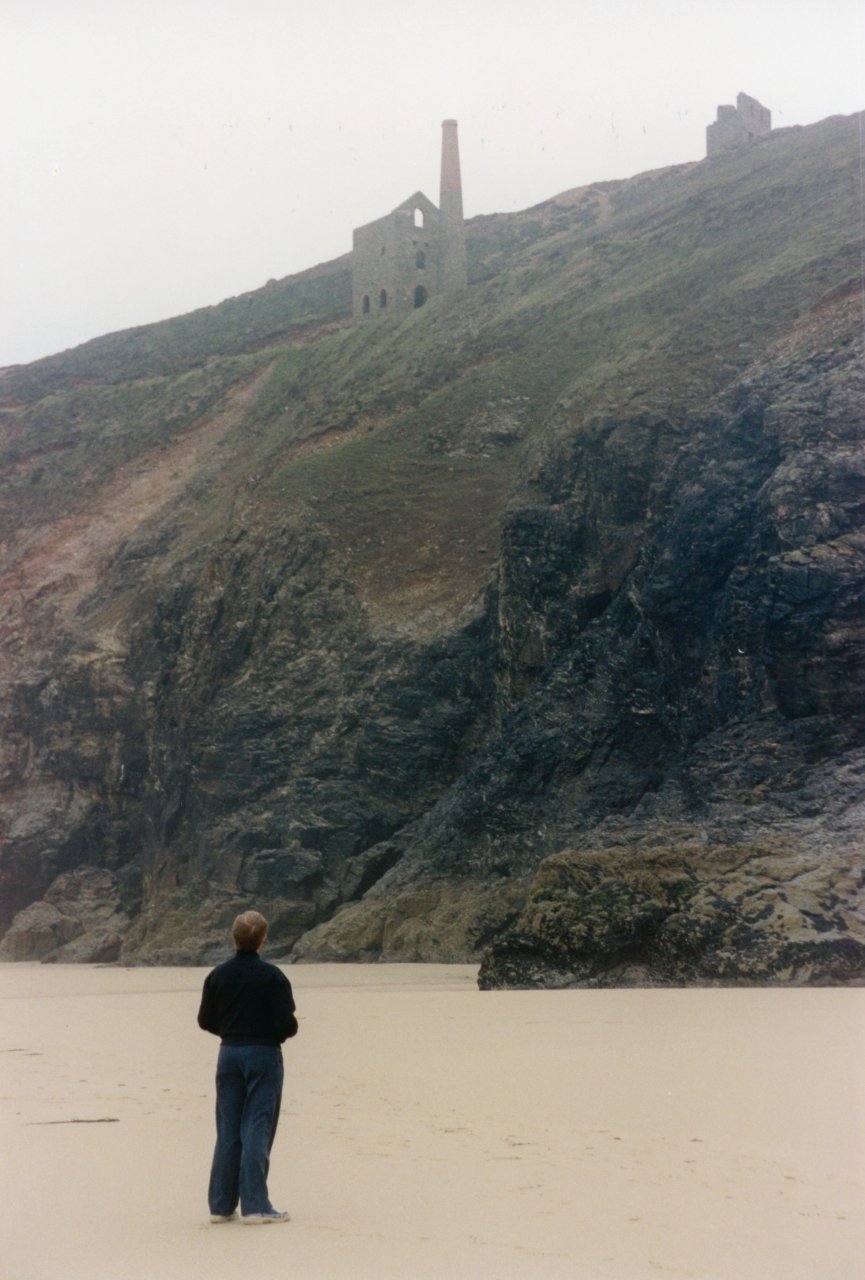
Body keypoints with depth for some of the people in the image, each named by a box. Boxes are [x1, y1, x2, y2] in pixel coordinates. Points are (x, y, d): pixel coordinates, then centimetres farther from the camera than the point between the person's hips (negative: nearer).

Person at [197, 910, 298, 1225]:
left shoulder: (217, 975, 3)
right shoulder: (272, 977, -11)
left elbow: (205, 1020, 8)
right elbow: (286, 1023, -14)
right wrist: (291, 1029, 9)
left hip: (229, 1054, 5)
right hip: (264, 1054, -4)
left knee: (227, 1131, 10)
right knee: (257, 1129, -2)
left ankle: (221, 1205, 14)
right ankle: (254, 1206, -3)